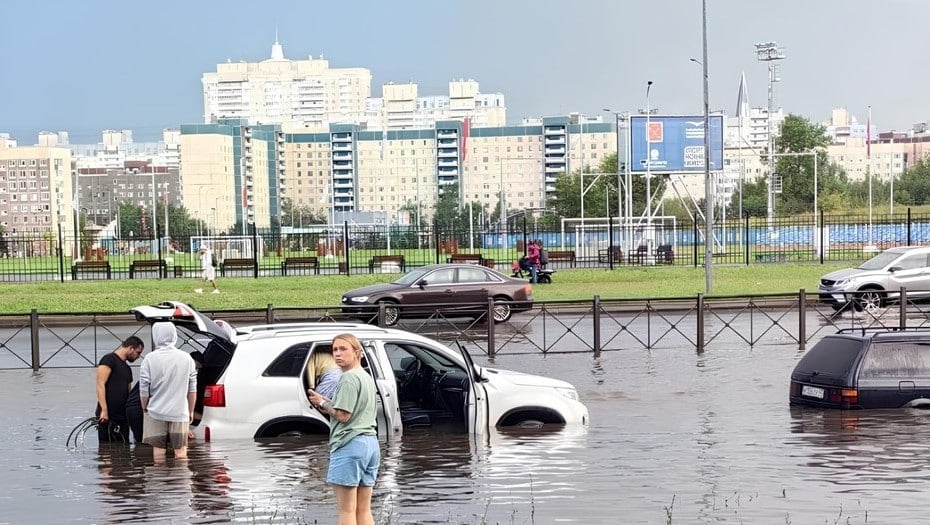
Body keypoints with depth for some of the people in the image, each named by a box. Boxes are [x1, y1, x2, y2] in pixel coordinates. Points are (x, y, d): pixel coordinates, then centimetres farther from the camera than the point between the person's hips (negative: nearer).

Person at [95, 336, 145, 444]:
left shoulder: (127, 369, 21)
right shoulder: (109, 359, -5)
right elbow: (100, 384, -14)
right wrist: (104, 409, -22)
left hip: (122, 417, 8)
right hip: (107, 416, -8)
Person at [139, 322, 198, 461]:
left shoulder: (150, 359, -8)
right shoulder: (186, 358, -1)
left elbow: (144, 390, -5)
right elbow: (192, 390, 4)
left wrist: (145, 409, 11)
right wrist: (191, 411, 15)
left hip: (156, 412, -1)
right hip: (180, 413, 1)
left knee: (158, 450, 7)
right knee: (180, 451, 6)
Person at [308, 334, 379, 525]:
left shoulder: (348, 378, -11)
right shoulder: (367, 377, 19)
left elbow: (343, 415, -15)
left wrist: (323, 403, 1)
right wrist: (328, 404, 13)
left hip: (349, 444, -9)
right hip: (371, 444, 9)